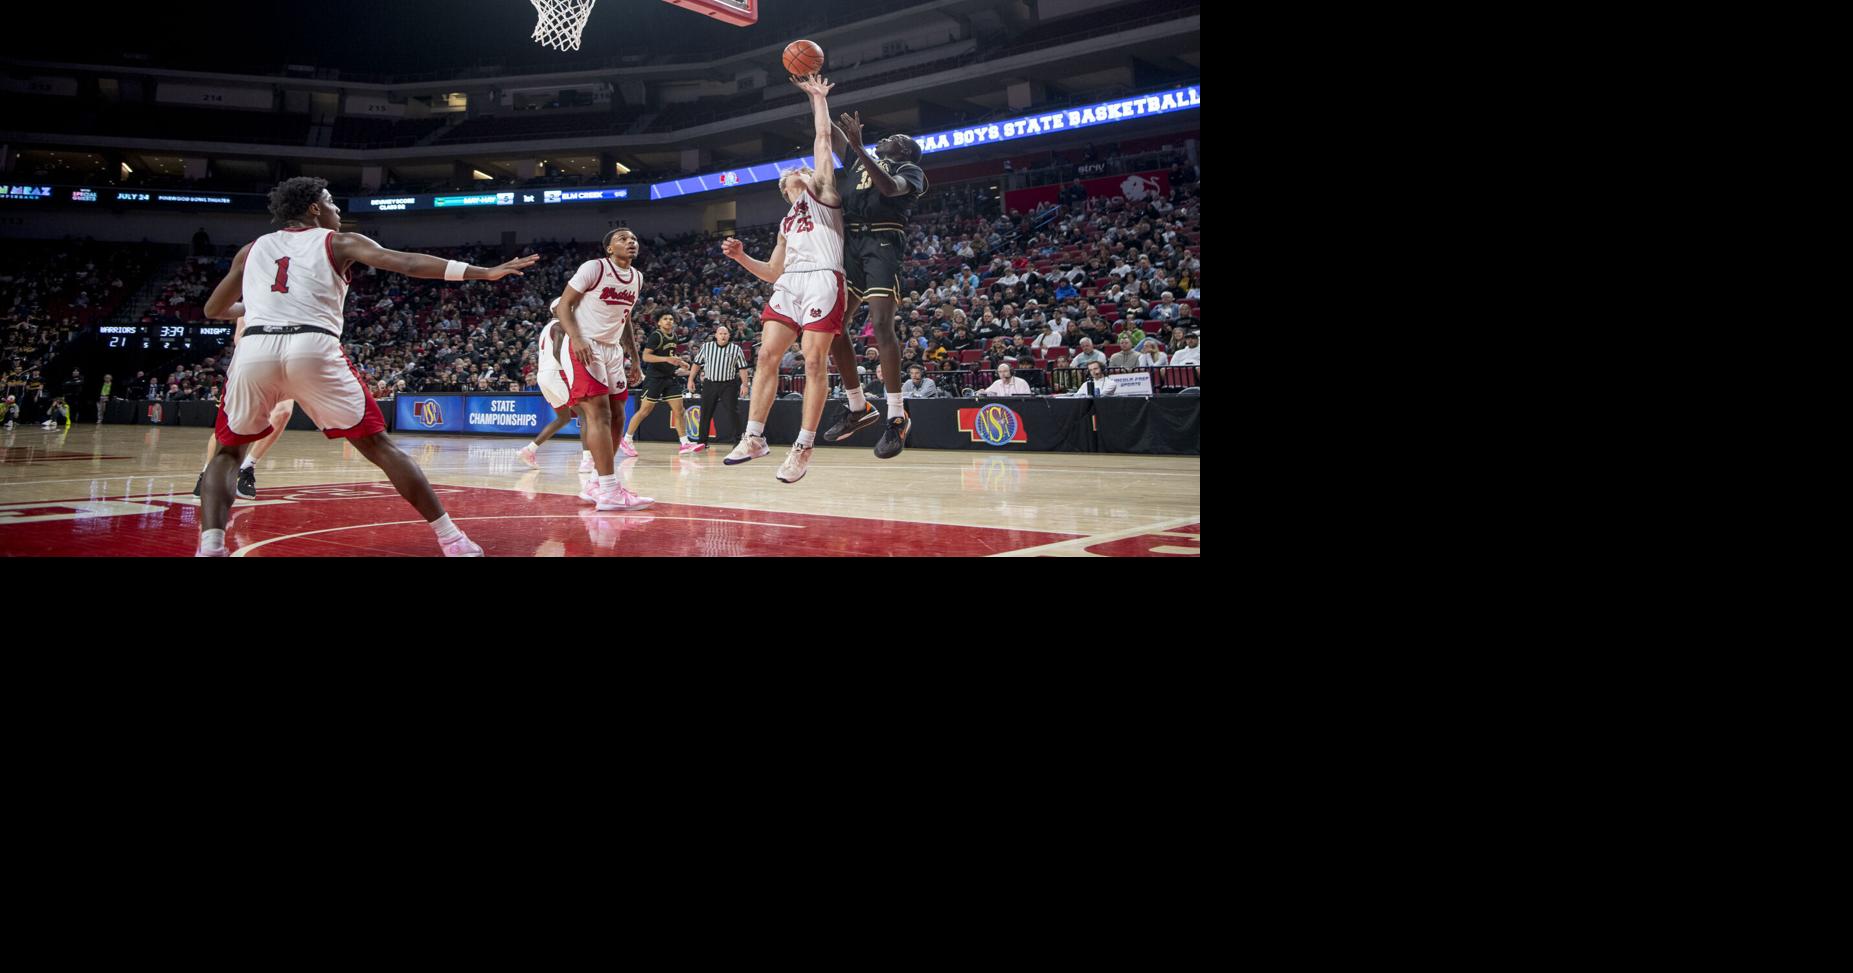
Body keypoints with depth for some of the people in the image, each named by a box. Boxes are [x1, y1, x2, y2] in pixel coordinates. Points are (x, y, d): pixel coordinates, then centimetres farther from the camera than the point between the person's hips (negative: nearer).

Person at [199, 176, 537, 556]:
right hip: (314, 349, -2)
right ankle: (451, 539, 2)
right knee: (381, 447, 7)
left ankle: (210, 547, 3)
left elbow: (213, 310, 37)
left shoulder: (252, 249, 28)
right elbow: (405, 262, 2)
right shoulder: (339, 241, 18)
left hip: (253, 352, 3)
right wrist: (484, 272, -3)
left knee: (228, 453, 23)